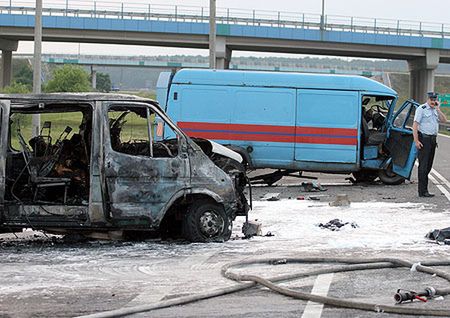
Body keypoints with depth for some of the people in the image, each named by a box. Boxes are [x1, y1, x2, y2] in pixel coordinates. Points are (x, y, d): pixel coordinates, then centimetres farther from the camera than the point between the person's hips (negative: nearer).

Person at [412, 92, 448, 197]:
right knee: (423, 165, -9)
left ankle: (424, 190, 15)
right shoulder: (421, 109, -8)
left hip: (433, 139, 8)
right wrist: (416, 141, -20)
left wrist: (438, 109, -3)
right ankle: (423, 191, -9)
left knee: (428, 165, 10)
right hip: (424, 139, -8)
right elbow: (415, 125, -13)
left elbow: (444, 120, 4)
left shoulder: (435, 110, 15)